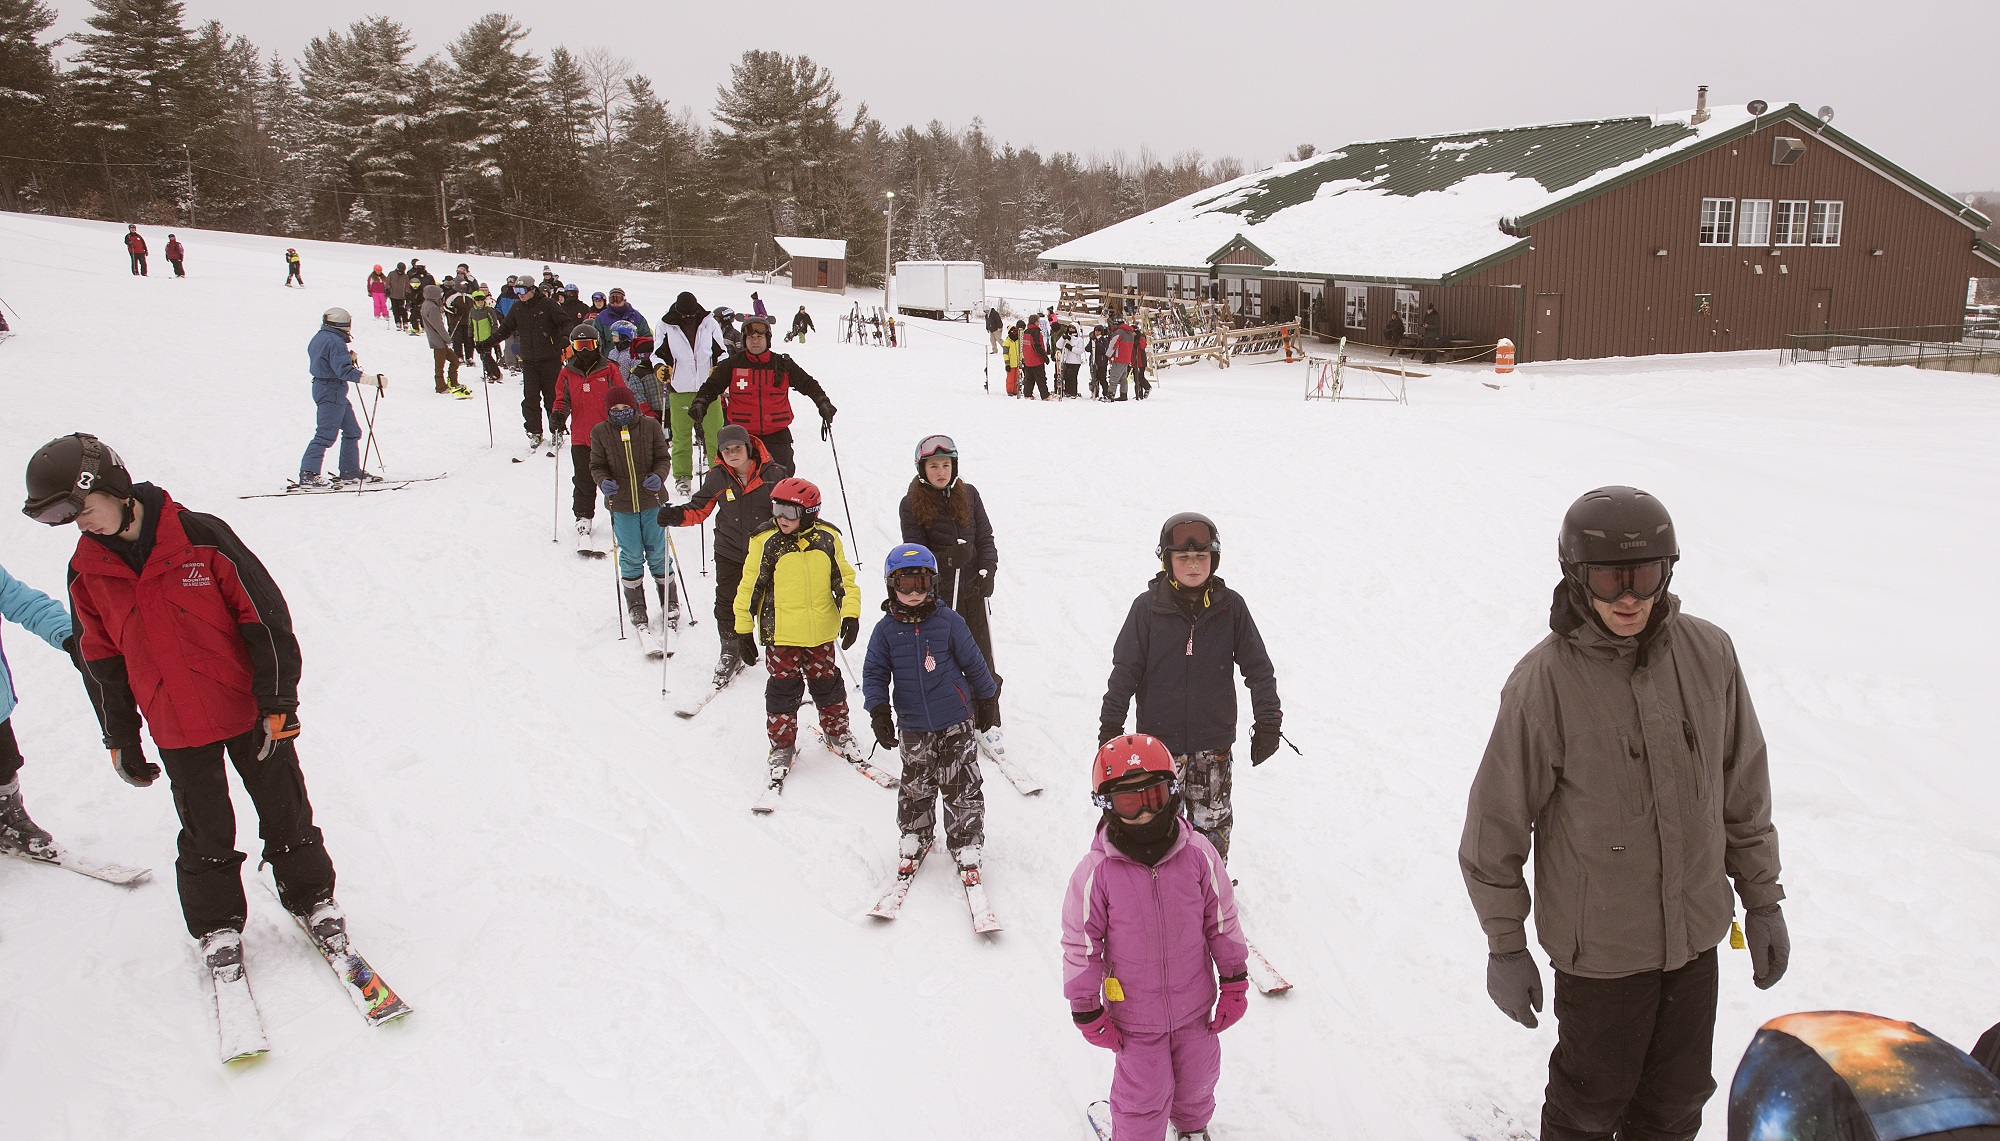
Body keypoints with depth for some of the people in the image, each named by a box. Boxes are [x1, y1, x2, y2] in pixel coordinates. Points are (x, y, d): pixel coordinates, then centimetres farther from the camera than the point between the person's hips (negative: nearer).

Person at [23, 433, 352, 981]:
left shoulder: (200, 536, -14)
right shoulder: (87, 572, 0)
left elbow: (263, 615, -10)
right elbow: (100, 661, 11)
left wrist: (278, 701, -11)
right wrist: (120, 739, 13)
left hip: (248, 710, -3)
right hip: (176, 729, 3)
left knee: (284, 813, 8)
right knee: (205, 835, 10)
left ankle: (311, 895, 27)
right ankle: (217, 925, 27)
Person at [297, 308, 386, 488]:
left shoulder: (319, 338, 12)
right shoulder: (335, 342, -18)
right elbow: (344, 370, -27)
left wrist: (348, 357, 11)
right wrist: (373, 380, -31)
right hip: (332, 393, -10)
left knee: (352, 430, 15)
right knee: (325, 434, -7)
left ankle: (350, 471, 20)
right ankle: (308, 474, -6)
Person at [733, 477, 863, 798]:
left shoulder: (827, 538, -3)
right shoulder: (765, 542, -9)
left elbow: (844, 579, 6)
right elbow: (749, 587, -2)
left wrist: (850, 614, -4)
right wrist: (743, 629, -1)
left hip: (822, 633, 2)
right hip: (781, 635, -2)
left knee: (828, 684, 14)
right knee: (784, 689, 4)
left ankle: (837, 732, 34)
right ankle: (782, 746, 19)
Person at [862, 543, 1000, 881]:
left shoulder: (947, 621, -5)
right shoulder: (886, 629, -2)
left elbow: (973, 663, 5)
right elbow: (874, 673, 2)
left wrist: (987, 700, 13)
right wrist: (878, 710, -12)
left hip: (957, 720, -1)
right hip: (913, 726, 1)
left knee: (961, 788, 2)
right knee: (916, 789, 11)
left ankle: (966, 849, 15)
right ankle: (913, 841, 32)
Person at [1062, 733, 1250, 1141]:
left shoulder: (1198, 854, -15)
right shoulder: (1095, 873, -22)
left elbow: (1223, 920, -2)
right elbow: (1080, 946, -12)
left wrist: (1235, 984, 3)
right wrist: (1087, 1013, -6)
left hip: (1194, 1006, 3)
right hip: (1133, 1015, -3)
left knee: (1197, 1080, 25)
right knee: (1143, 1096, 8)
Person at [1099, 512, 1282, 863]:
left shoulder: (1230, 606, -2)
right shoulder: (1147, 607, -6)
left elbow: (1258, 667, 4)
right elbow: (1125, 668, -1)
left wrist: (1268, 722, 2)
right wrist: (1111, 723, -2)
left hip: (1214, 740, 1)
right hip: (1160, 737, -1)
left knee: (1213, 821, 12)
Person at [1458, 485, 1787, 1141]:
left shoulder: (1708, 653, -7)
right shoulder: (1543, 682, -19)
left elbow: (1744, 788, 6)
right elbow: (1497, 822, -12)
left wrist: (1762, 900, 10)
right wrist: (1505, 947, -6)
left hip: (1696, 936, 4)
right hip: (1598, 946, -4)